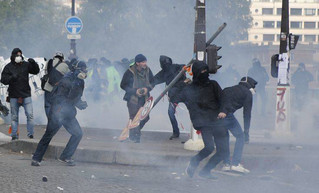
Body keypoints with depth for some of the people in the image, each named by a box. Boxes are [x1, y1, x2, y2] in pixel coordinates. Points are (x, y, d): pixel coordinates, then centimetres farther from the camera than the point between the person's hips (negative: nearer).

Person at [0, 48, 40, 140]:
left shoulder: (26, 65, 4)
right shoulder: (9, 67, 0)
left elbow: (36, 71, 4)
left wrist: (33, 63, -14)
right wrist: (12, 77, -23)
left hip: (26, 95, 0)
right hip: (14, 95, 0)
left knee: (30, 115, -6)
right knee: (14, 117, 6)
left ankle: (30, 134, 0)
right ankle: (14, 135, 12)